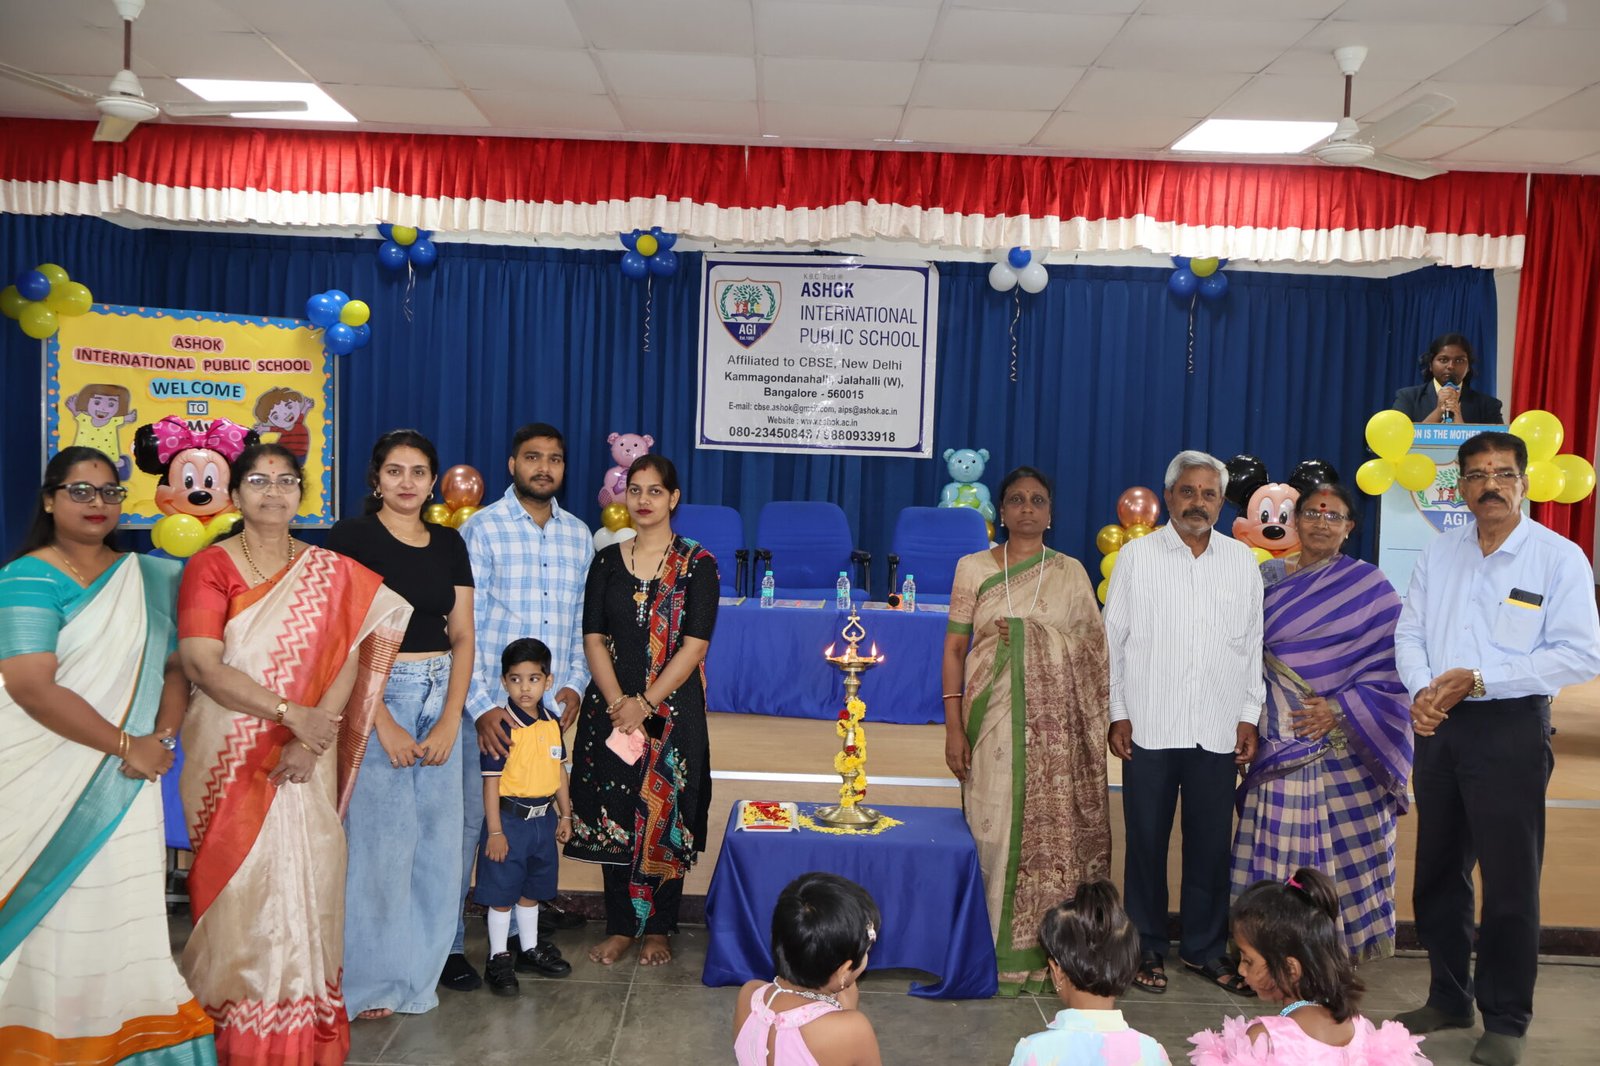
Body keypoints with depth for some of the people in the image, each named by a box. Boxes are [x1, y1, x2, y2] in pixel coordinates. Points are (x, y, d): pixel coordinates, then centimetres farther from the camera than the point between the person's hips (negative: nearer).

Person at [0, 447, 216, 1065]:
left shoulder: (146, 578, 9)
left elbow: (174, 664, 9)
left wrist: (162, 737, -8)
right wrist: (125, 744, -16)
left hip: (125, 780, 4)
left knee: (123, 908, 5)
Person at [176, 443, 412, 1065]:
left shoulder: (330, 571, 6)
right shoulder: (211, 566, -1)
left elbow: (348, 662, -2)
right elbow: (202, 665, -12)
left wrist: (311, 740, -15)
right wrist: (290, 712, -18)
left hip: (306, 756, 2)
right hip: (230, 753, -2)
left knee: (307, 872, 2)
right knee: (239, 879, 2)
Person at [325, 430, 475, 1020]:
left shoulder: (449, 544, 10)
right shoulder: (352, 536, -4)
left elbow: (462, 637, 7)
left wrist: (449, 722, -4)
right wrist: (383, 724, -15)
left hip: (440, 702, 5)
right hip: (373, 697, -5)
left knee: (435, 839, 7)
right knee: (378, 839, -2)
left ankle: (416, 971, 22)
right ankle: (370, 980, 15)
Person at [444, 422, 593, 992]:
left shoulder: (578, 534, 11)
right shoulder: (482, 529, -4)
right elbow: (463, 624, -8)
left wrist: (574, 684, 1)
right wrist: (482, 704, -14)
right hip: (489, 704, -4)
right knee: (469, 820, -1)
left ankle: (522, 926, 28)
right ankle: (449, 944, 10)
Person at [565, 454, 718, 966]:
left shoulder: (698, 564, -3)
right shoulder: (606, 562, 7)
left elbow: (693, 646, -9)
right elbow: (594, 640, 3)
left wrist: (646, 705, -15)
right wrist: (618, 704, -10)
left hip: (673, 711, -3)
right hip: (611, 709, 3)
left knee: (664, 817, 3)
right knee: (612, 817, 6)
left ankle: (657, 929, 18)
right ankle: (620, 926, 20)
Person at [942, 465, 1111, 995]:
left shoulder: (1071, 573, 7)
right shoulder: (973, 568, 5)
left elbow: (1095, 654, 9)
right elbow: (955, 648, 3)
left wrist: (1103, 725, 2)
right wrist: (953, 725, -4)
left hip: (1055, 726, 1)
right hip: (993, 718, -1)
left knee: (1051, 830, 1)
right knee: (994, 828, 0)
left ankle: (1040, 951, 13)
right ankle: (994, 948, 12)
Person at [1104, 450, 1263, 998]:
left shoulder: (1242, 561, 9)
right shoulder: (1137, 556, 3)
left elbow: (1253, 643, 11)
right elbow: (1114, 638, 2)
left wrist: (1249, 717, 7)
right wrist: (1117, 714, -2)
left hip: (1218, 729, 2)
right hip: (1149, 726, -2)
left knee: (1212, 843, 7)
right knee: (1146, 841, 5)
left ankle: (1205, 947, 22)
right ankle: (1147, 948, 19)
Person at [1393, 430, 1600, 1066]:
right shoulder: (1439, 553, 8)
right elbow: (1410, 632, 7)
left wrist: (1480, 678, -18)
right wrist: (1421, 691, -13)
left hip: (1511, 728, -5)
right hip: (1439, 727, 5)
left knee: (1510, 881, 2)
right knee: (1438, 871, 15)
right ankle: (1449, 998, 31)